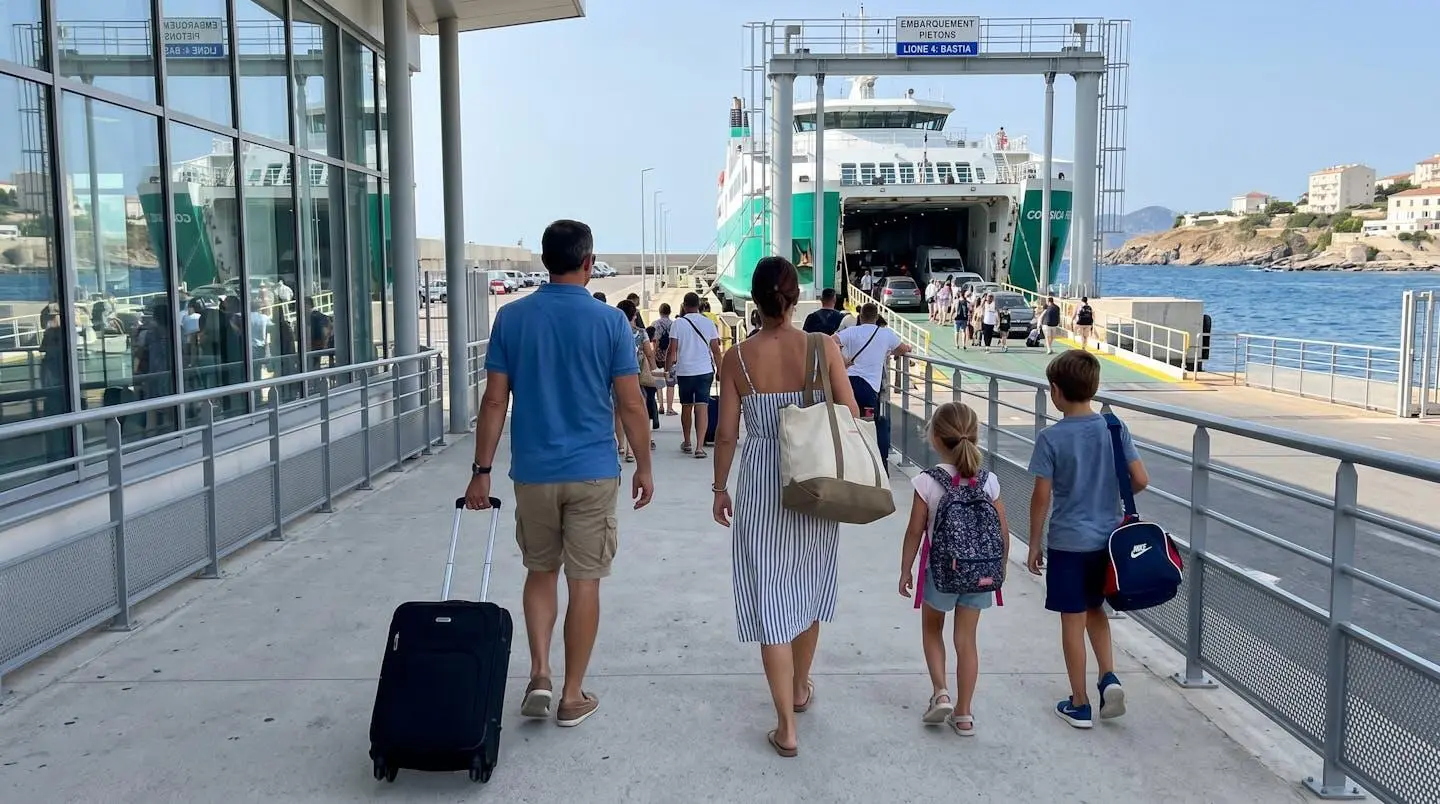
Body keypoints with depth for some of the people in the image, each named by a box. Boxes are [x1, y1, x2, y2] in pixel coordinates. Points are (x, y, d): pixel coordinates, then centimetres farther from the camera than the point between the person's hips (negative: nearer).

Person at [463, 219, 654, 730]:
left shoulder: (512, 318, -1)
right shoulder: (610, 321, -6)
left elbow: (494, 401, -1)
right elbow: (631, 405, -5)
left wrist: (482, 470, 5)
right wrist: (643, 467, 6)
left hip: (533, 472, 2)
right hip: (593, 472, -2)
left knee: (540, 572, 19)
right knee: (584, 581, 7)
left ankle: (539, 676, 9)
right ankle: (572, 696, 15)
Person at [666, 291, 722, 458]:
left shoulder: (678, 323, -4)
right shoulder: (709, 323, 2)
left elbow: (672, 350, -6)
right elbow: (716, 350, 4)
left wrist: (668, 369, 4)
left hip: (684, 371, 0)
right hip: (705, 371, 0)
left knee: (686, 407, 15)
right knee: (702, 407, -4)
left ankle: (687, 442, 28)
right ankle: (699, 446, -15)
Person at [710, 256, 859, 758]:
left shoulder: (737, 358, -7)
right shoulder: (823, 348, -7)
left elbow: (726, 433, -4)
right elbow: (850, 416, -6)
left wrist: (720, 488, 9)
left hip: (761, 488, -2)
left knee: (769, 599, 5)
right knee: (807, 587, 22)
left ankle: (786, 727, 6)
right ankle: (801, 687, 42)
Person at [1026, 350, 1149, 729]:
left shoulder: (1051, 438, -14)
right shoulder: (1114, 428, -4)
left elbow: (1041, 497, -12)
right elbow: (1140, 480, -4)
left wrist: (1034, 544, -1)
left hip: (1068, 542, -4)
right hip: (1107, 539, 4)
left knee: (1073, 622, 7)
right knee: (1095, 609, 25)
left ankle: (1079, 706, 17)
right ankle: (1109, 677, 9)